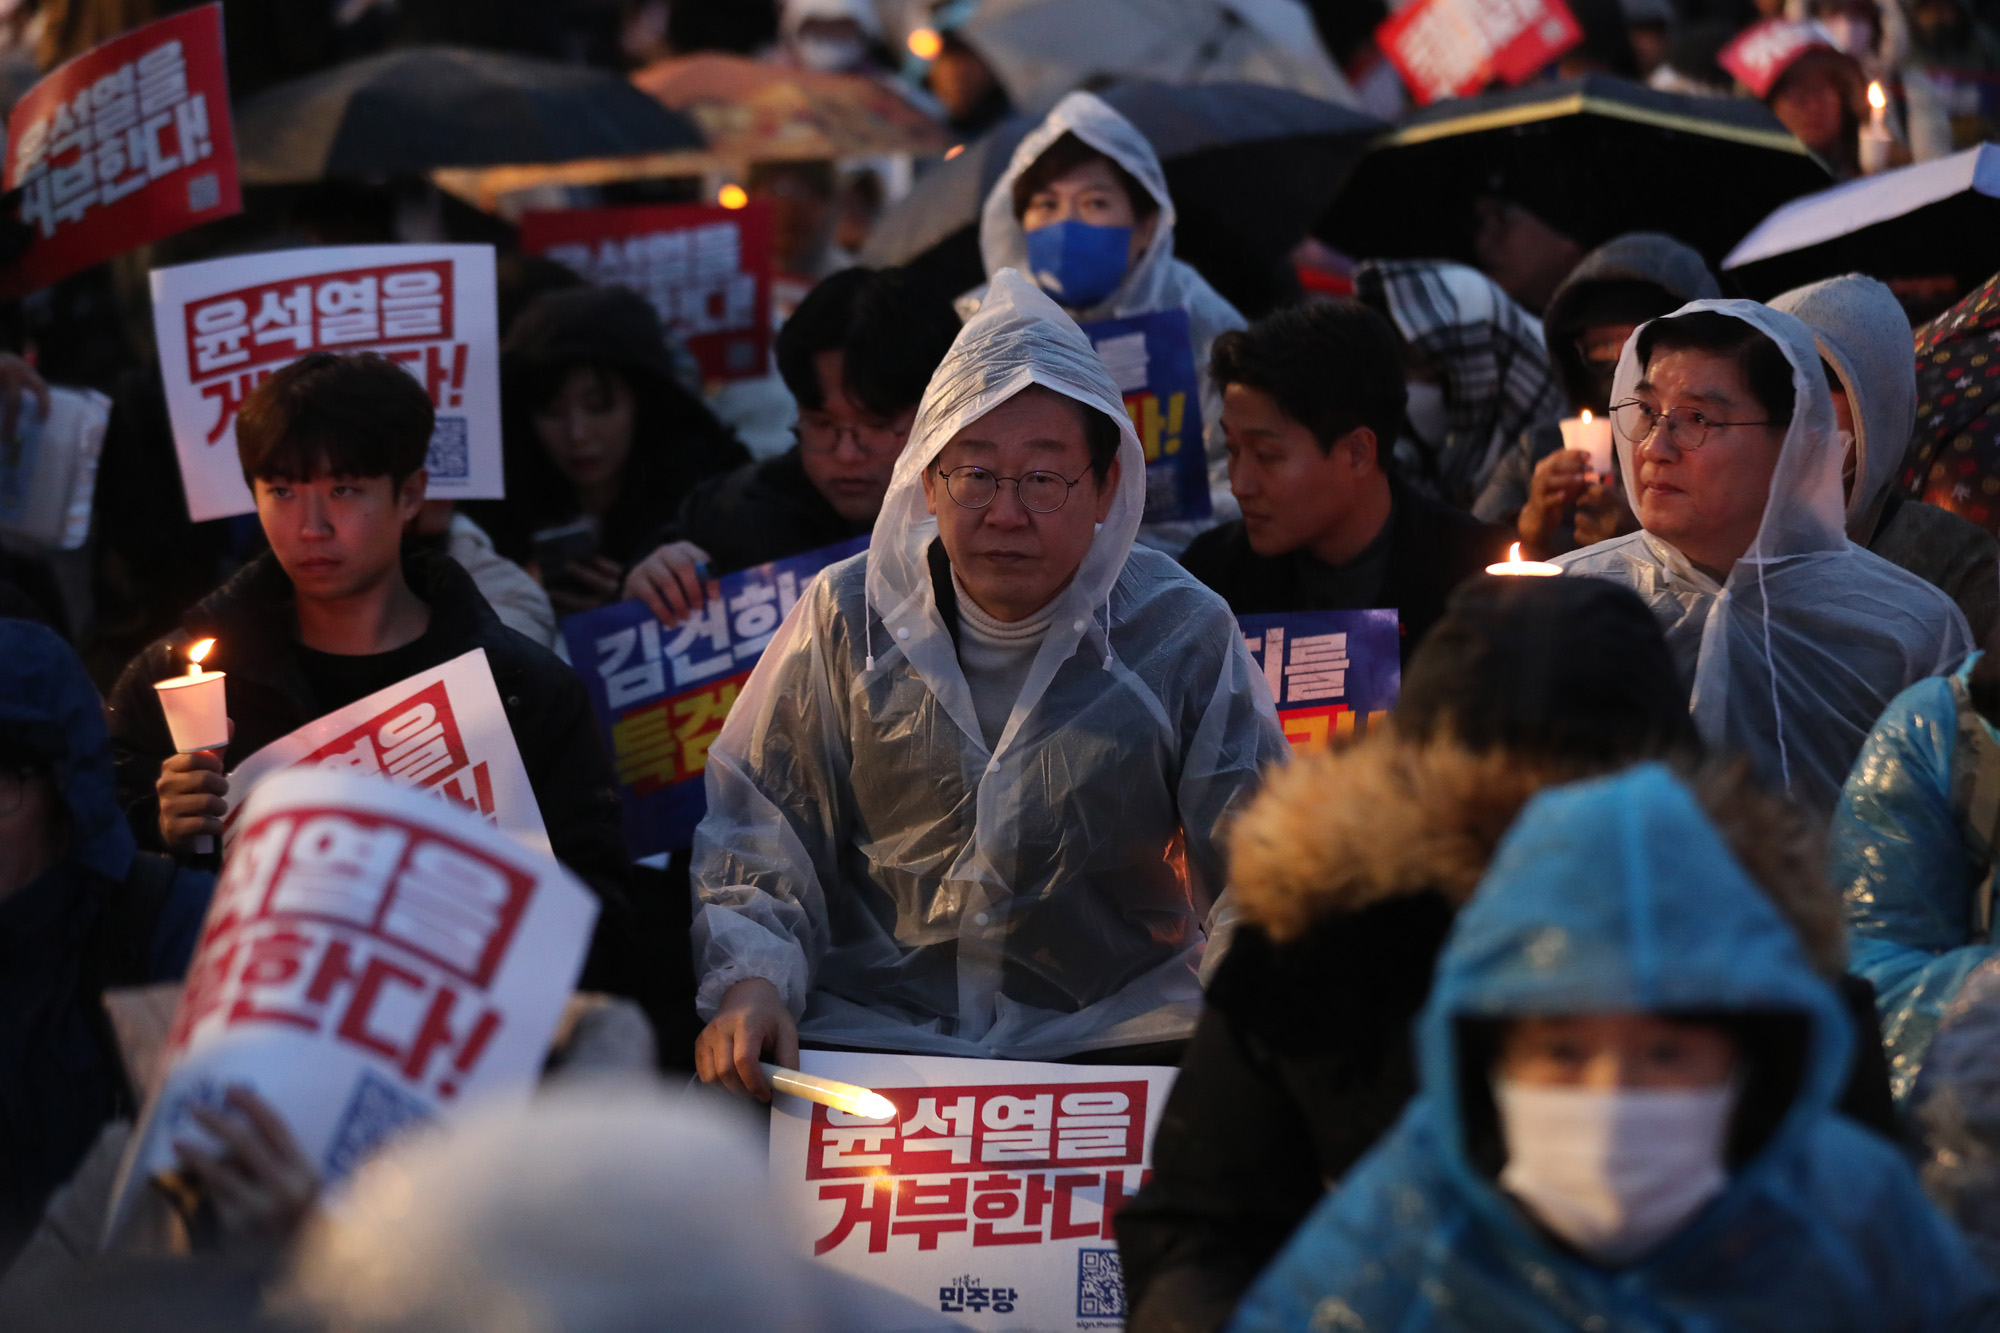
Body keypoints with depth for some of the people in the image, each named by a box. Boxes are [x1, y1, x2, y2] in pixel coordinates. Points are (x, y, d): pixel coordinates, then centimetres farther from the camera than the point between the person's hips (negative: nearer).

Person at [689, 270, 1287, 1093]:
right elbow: (757, 832, 10)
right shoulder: (849, 618, 6)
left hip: (1114, 1031, -1)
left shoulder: (1183, 633, 3)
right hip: (869, 1029, 1)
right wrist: (749, 986, -9)